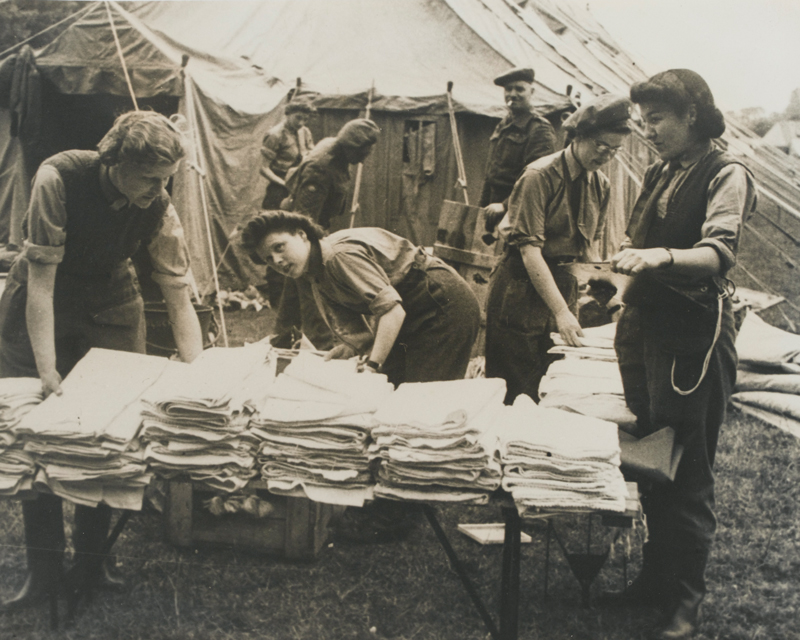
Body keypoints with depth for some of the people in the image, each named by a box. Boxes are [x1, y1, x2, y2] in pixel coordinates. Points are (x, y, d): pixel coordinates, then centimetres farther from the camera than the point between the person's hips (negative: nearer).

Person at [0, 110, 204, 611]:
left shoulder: (159, 209, -20)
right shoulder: (60, 178, -28)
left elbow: (180, 299, -15)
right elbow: (41, 279, -28)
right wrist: (47, 373, -30)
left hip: (110, 307, 2)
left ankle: (93, 555, 19)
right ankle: (44, 567, 12)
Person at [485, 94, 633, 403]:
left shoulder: (600, 185, 6)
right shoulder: (540, 176, -16)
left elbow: (590, 246, 12)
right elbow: (530, 251, -21)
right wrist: (561, 311, -26)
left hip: (564, 284, 7)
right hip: (523, 287, -6)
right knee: (518, 391, -2)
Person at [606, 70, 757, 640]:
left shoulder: (726, 175, -9)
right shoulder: (661, 173, 15)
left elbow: (719, 252, -26)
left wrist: (662, 257, -42)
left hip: (694, 340, -8)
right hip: (647, 331, 8)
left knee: (689, 475, -1)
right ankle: (657, 576, 28)